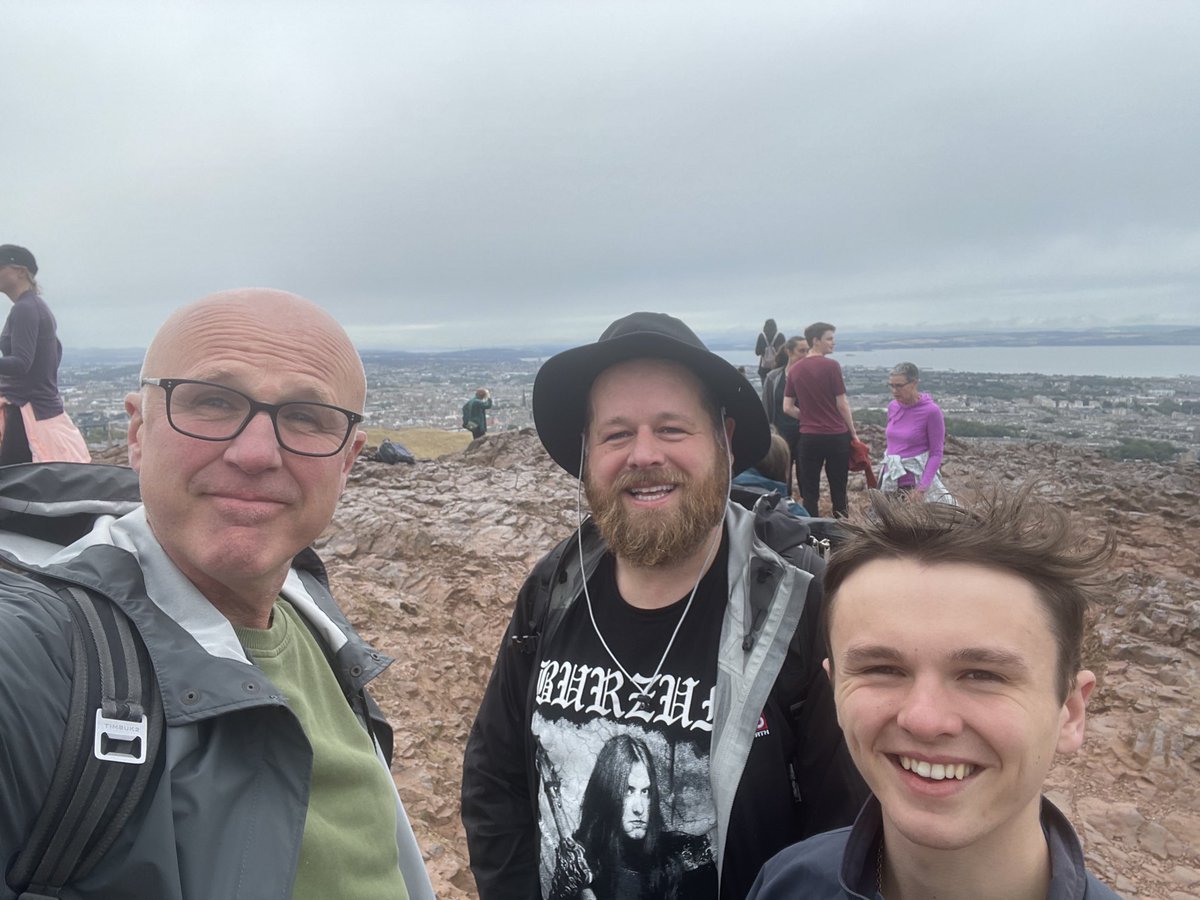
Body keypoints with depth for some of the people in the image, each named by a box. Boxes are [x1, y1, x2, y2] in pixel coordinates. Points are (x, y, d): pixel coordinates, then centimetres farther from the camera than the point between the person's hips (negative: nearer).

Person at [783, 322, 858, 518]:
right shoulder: (831, 366, -9)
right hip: (836, 435, -3)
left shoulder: (794, 370, 4)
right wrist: (853, 433, 3)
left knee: (809, 493, 6)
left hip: (808, 436, 3)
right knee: (839, 491, 8)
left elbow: (788, 408, 5)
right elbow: (842, 404, -7)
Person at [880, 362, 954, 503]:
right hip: (890, 478, 5)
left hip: (918, 476, -5)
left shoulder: (931, 411, -12)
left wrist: (922, 487, -19)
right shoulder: (892, 407, 5)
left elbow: (936, 453, -11)